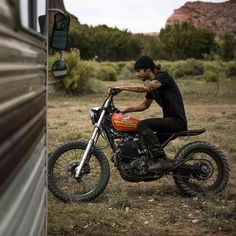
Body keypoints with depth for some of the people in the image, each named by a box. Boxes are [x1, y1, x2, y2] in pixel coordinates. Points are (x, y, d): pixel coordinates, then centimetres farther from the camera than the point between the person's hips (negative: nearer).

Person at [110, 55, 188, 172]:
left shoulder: (163, 75, -11)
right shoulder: (151, 83, 16)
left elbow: (146, 88, -29)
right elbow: (145, 105, 25)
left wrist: (123, 87, -25)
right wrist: (125, 110, 14)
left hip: (177, 121, -10)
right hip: (169, 120, 10)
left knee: (142, 125, -24)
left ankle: (162, 160, -27)